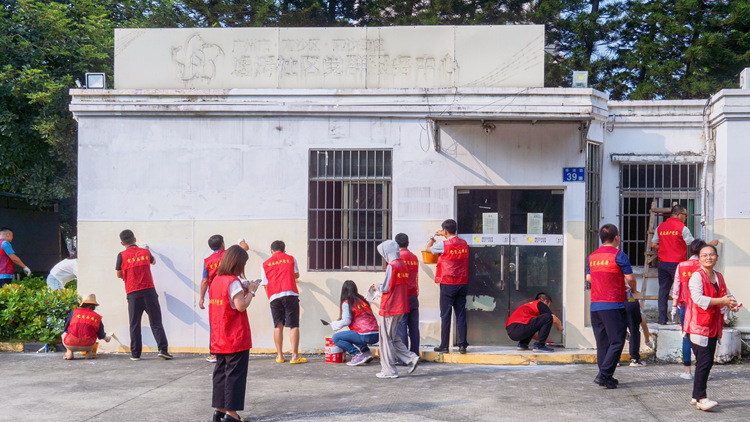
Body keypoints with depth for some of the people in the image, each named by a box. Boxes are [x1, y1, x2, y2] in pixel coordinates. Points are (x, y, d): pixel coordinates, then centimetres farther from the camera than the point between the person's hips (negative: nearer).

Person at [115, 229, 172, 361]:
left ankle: (135, 353, 7)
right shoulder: (145, 252, 5)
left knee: (134, 324, 7)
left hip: (133, 293, -1)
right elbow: (153, 262, 27)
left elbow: (119, 275, 5)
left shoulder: (122, 255, -3)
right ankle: (163, 349, -5)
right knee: (156, 322, 4)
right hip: (149, 290, 1)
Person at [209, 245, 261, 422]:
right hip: (236, 338, -8)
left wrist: (244, 291, 12)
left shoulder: (216, 280, 10)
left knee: (220, 372, 15)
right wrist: (251, 291, -5)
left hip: (219, 339, 8)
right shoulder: (234, 282, -15)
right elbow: (241, 306, -19)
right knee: (235, 373, -1)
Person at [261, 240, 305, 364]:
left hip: (274, 296, 2)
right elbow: (297, 275, 30)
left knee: (278, 326, 9)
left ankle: (279, 356, 8)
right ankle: (295, 356, -5)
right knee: (293, 325, -1)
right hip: (290, 294, -2)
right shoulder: (291, 259, 14)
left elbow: (265, 284, 14)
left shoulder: (266, 263, 15)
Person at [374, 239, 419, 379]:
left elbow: (386, 288, -18)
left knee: (387, 338, 0)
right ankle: (411, 358, 6)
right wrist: (381, 287, 16)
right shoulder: (403, 265, 12)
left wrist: (378, 287, 4)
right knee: (392, 337, 17)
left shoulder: (392, 266, -14)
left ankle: (389, 370, 4)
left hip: (390, 307, -9)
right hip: (401, 306, 9)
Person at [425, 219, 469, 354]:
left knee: (445, 315, 2)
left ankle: (444, 346, 6)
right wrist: (443, 236, 36)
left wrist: (432, 239, 27)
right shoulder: (464, 243, 4)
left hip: (448, 285, -4)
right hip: (462, 283, 4)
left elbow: (429, 248, 7)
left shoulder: (443, 245, -11)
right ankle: (462, 345, 3)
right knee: (461, 314, 6)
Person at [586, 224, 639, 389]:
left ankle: (606, 376, 13)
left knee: (602, 342, 11)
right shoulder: (618, 255, -8)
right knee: (616, 342, -2)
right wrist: (634, 289, 13)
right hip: (613, 305, -6)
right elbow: (630, 277, -7)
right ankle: (604, 374, -11)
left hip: (595, 305, 6)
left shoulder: (592, 256, 11)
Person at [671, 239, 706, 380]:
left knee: (686, 337, 5)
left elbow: (676, 288, 2)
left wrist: (674, 306, 8)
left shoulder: (681, 266, 1)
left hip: (684, 305, 1)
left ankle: (687, 371, 6)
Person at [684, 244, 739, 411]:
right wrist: (721, 301, -21)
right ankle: (701, 398, -9)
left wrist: (731, 303, 4)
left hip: (713, 326, 8)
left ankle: (696, 396, 18)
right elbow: (698, 299, -22)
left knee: (708, 362, 10)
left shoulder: (719, 277, 13)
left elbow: (727, 294, 26)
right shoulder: (697, 276, -10)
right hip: (698, 325, -8)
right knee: (704, 361, -13)